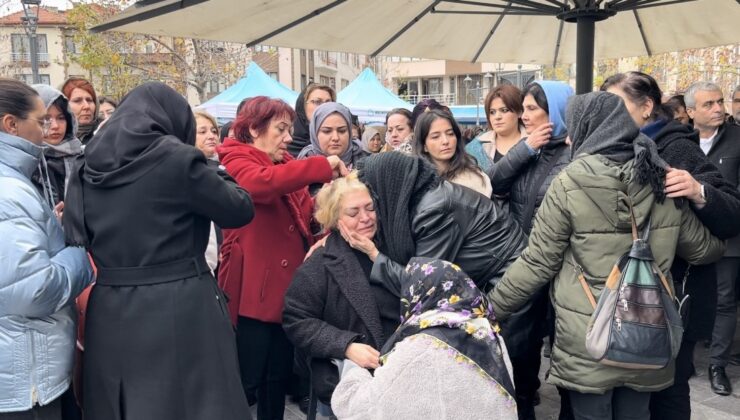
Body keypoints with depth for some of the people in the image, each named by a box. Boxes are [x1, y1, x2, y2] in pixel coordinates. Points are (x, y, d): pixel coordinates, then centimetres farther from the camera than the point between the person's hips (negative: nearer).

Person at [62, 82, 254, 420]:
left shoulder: (89, 168, 6)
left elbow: (74, 243, 10)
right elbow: (240, 210, -1)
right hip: (179, 310, -6)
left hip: (109, 314, 6)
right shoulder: (177, 159, -11)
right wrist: (215, 177, 16)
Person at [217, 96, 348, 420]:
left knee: (279, 377, 16)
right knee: (246, 380, -1)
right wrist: (324, 165, -28)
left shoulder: (285, 164, 15)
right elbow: (263, 182, -30)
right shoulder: (235, 162, -6)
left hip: (287, 287, 8)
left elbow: (305, 215, 16)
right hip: (253, 290, -7)